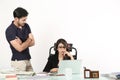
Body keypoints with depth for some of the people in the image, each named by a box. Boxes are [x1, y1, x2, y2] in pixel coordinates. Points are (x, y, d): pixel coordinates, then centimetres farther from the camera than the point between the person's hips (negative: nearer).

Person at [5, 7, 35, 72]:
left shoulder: (26, 26, 5)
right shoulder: (9, 30, -16)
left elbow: (32, 42, 3)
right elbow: (20, 48, -20)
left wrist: (22, 44, -14)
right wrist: (29, 39, -8)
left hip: (27, 60, 6)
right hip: (18, 61, -6)